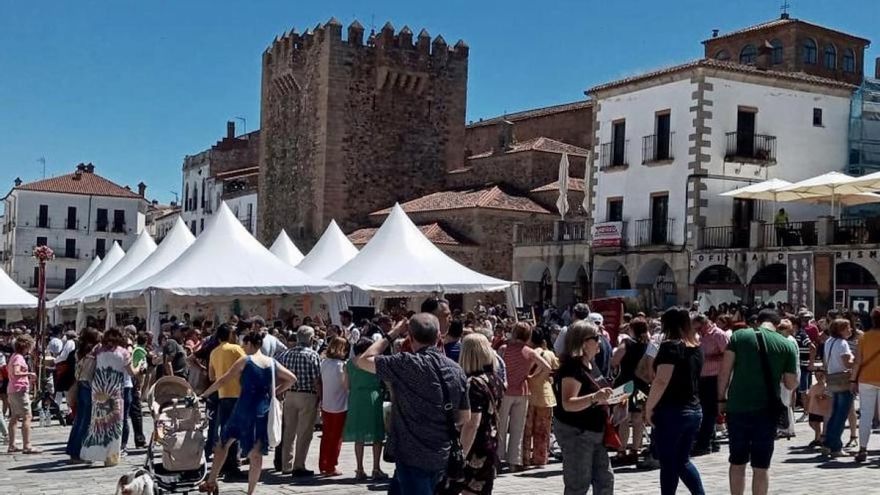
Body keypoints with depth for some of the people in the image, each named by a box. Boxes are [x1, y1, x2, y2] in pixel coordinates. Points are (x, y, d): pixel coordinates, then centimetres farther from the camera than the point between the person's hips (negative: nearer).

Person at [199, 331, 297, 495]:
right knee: (256, 454, 6)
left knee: (224, 443, 15)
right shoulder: (272, 362, 8)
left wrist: (204, 394, 7)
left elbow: (223, 380, -2)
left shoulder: (245, 360, -4)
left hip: (245, 409, -4)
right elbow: (292, 379, 11)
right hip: (264, 411, 4)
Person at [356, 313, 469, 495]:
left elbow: (363, 360, -8)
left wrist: (392, 334, -1)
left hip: (413, 456, -7)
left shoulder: (407, 364, -17)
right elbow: (465, 417, 9)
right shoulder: (456, 370, 2)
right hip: (441, 457, 7)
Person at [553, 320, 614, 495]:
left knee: (605, 480, 13)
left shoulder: (591, 363, 9)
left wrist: (608, 398, 12)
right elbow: (568, 404, -31)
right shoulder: (572, 366, -21)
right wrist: (594, 398, -42)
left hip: (595, 432, 10)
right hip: (575, 433, -10)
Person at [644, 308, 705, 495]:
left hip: (671, 411, -7)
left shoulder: (670, 346, -14)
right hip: (694, 410, 8)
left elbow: (661, 381, -20)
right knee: (683, 461, 18)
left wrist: (649, 407, -13)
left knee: (668, 463, 3)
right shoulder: (696, 347, 10)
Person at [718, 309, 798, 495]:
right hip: (766, 411, -1)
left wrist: (721, 398, 4)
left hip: (737, 407, 1)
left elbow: (724, 371, -4)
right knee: (761, 467, 8)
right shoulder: (788, 345, 2)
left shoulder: (739, 336, 1)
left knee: (737, 463, 14)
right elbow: (792, 384, 3)